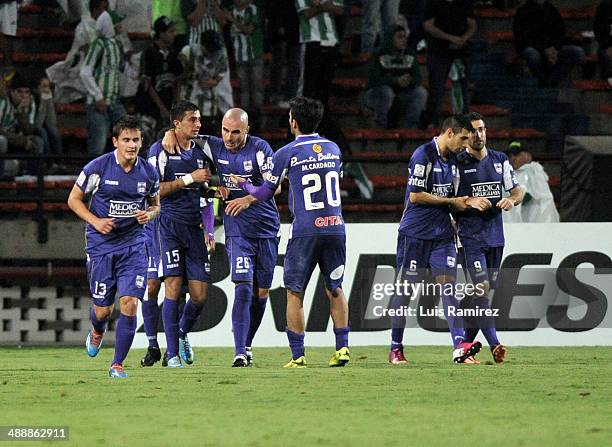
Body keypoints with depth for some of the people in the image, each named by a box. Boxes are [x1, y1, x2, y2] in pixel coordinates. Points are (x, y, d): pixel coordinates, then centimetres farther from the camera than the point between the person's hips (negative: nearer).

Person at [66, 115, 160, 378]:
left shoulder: (148, 172, 0)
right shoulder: (98, 168, -9)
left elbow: (155, 204, 17)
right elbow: (74, 199, 1)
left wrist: (149, 214, -7)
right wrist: (95, 221, -13)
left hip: (133, 245, 1)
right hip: (101, 245, -1)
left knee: (129, 302, -13)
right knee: (103, 309, 3)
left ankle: (117, 364, -2)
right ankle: (97, 331, 43)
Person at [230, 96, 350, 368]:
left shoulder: (287, 154, -4)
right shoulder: (333, 149, 9)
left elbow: (265, 193, 4)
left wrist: (243, 184, 25)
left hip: (305, 231, -4)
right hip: (335, 228, 4)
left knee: (295, 293, 5)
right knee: (334, 289, 15)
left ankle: (298, 355, 1)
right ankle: (342, 348, 9)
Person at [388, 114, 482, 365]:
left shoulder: (450, 160, 13)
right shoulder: (423, 156, -13)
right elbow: (415, 195, -18)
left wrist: (464, 203, 7)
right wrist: (452, 202, -12)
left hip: (442, 235, 7)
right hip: (415, 234, -7)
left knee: (448, 286, -6)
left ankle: (460, 348, -16)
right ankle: (395, 349, 12)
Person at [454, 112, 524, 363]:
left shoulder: (500, 160, 12)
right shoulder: (457, 163, -4)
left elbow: (517, 190, 17)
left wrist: (512, 200, -6)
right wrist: (470, 202, -20)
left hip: (495, 236, 6)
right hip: (470, 236, -6)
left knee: (482, 293, 8)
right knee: (480, 289, -17)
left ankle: (465, 344, 17)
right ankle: (494, 345, -23)